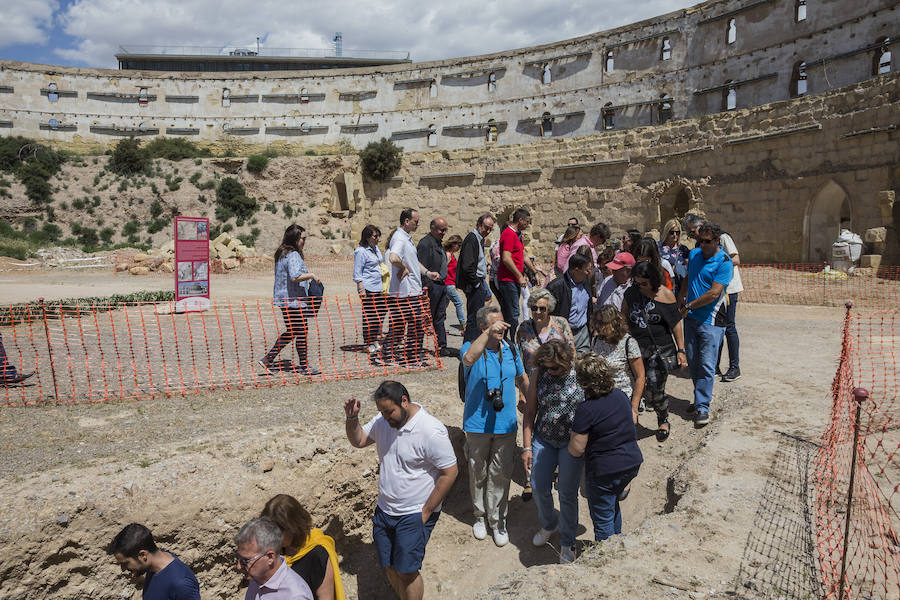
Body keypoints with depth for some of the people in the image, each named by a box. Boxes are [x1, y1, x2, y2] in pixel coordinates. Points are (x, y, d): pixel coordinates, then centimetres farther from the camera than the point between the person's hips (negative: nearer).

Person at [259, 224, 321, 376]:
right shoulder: (293, 255, -17)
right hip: (294, 301, -10)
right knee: (301, 332, 1)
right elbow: (295, 277, -30)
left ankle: (267, 360, 18)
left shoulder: (281, 254, 15)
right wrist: (311, 275, -16)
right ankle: (304, 366, 10)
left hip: (283, 300, 10)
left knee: (290, 332, 17)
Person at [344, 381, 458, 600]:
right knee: (390, 567, 14)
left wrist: (426, 512, -14)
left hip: (414, 515, -6)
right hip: (384, 510, 6)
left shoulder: (431, 431, -23)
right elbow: (358, 441, 11)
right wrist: (352, 418, -10)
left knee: (406, 572, -2)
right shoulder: (383, 421, -3)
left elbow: (450, 472, -18)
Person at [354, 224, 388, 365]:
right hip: (368, 290, -8)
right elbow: (357, 274, -10)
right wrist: (361, 290, -16)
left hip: (379, 289, 8)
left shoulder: (376, 249, 17)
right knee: (370, 318, -7)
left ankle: (374, 341, 21)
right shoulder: (360, 251, -8)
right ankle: (370, 345, -1)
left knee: (380, 316, 9)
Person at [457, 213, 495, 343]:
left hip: (478, 284, 11)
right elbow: (467, 266, -23)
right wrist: (478, 284, -16)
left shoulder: (479, 239, 17)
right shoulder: (471, 239, -15)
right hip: (473, 285, -10)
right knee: (474, 318, -8)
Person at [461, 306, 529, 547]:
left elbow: (522, 379, 19)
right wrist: (488, 333, -39)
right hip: (477, 425, -2)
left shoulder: (510, 350, 3)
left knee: (500, 475, 9)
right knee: (478, 474, 13)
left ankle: (497, 520, 25)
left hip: (506, 425, 3)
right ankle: (479, 515, 34)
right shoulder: (471, 347, -10)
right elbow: (468, 359, -37)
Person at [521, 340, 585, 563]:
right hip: (543, 440, 3)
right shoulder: (539, 374, -5)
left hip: (572, 443, -3)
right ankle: (548, 524, 38)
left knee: (567, 493, 2)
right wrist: (527, 447, 0)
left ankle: (567, 542, 23)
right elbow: (530, 412, 1)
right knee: (539, 487, 7)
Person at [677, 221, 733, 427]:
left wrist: (690, 306, -10)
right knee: (693, 362, 12)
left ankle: (702, 407, -1)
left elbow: (714, 293, -18)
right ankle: (701, 396, 29)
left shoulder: (723, 262, -12)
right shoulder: (694, 254, 9)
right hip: (691, 318, 6)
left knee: (706, 365, -6)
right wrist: (681, 296, 11)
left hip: (711, 320, -6)